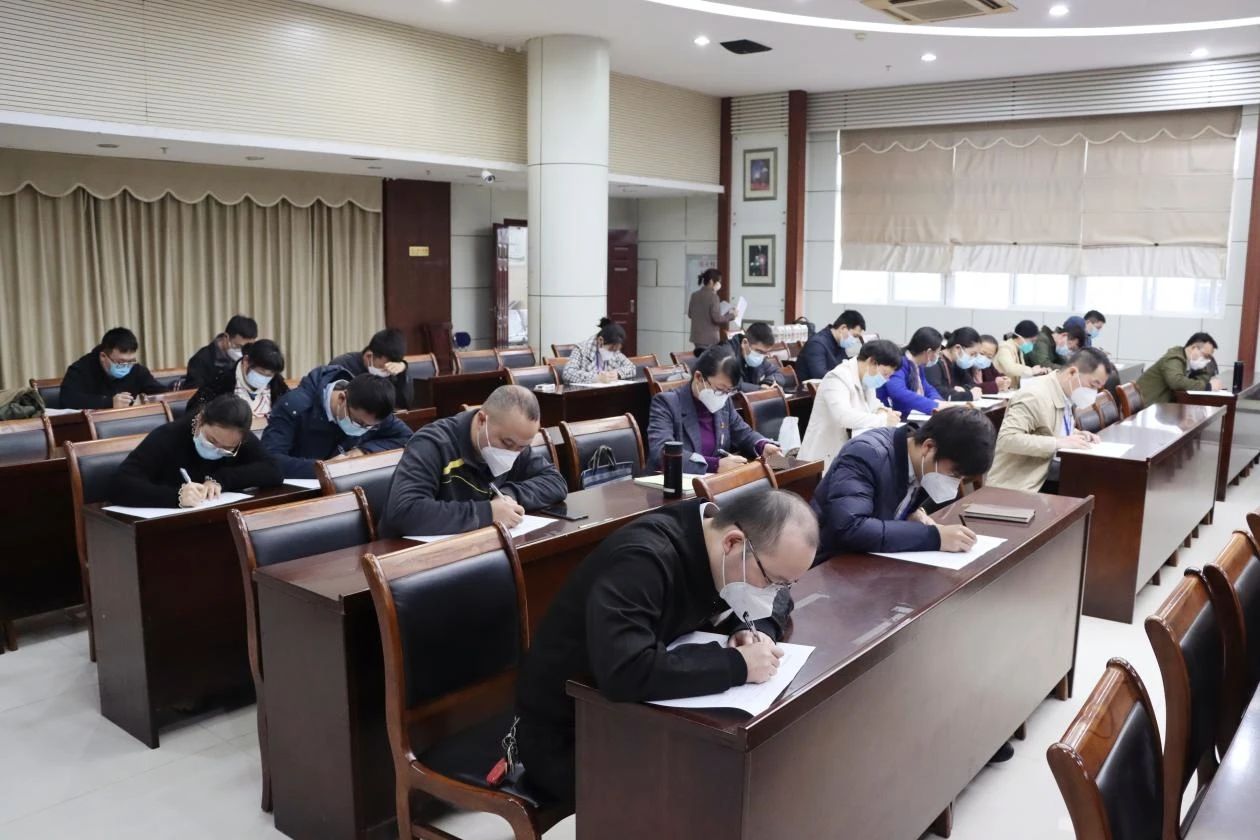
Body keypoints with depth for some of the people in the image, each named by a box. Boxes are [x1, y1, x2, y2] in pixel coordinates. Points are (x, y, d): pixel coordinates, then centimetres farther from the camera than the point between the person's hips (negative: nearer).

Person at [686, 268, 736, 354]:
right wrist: (731, 315, -3)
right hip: (710, 340, -7)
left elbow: (690, 314, 17)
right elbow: (717, 319, -17)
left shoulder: (694, 295, 6)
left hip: (696, 337, 7)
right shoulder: (713, 296, -14)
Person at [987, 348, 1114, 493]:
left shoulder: (1066, 393, 4)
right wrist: (1058, 442, -28)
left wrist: (1077, 434, 1)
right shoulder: (1035, 396, -22)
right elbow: (1007, 439, -30)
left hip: (1043, 472, 9)